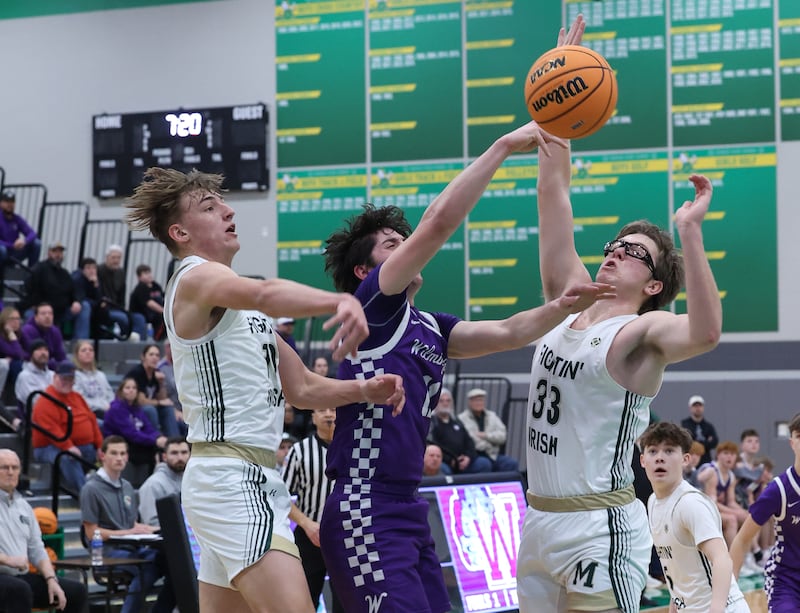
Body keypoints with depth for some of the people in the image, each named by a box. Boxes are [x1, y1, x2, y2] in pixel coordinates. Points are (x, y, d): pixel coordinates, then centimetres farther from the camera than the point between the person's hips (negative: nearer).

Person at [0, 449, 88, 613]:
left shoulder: (23, 506, 18)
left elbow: (37, 550, 16)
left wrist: (51, 580, 0)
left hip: (22, 576, 8)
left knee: (77, 590, -3)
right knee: (20, 589, -38)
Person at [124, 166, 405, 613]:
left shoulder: (243, 304, 22)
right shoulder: (196, 278, -7)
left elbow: (302, 388, 24)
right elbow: (266, 294, -31)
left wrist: (364, 390, 5)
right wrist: (341, 301, -49)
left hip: (253, 479, 10)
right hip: (232, 478, -10)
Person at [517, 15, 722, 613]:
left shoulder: (642, 332, -9)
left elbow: (706, 333, -32)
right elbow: (554, 195, 8)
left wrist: (690, 232, -36)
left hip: (600, 527, -7)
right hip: (539, 519, 7)